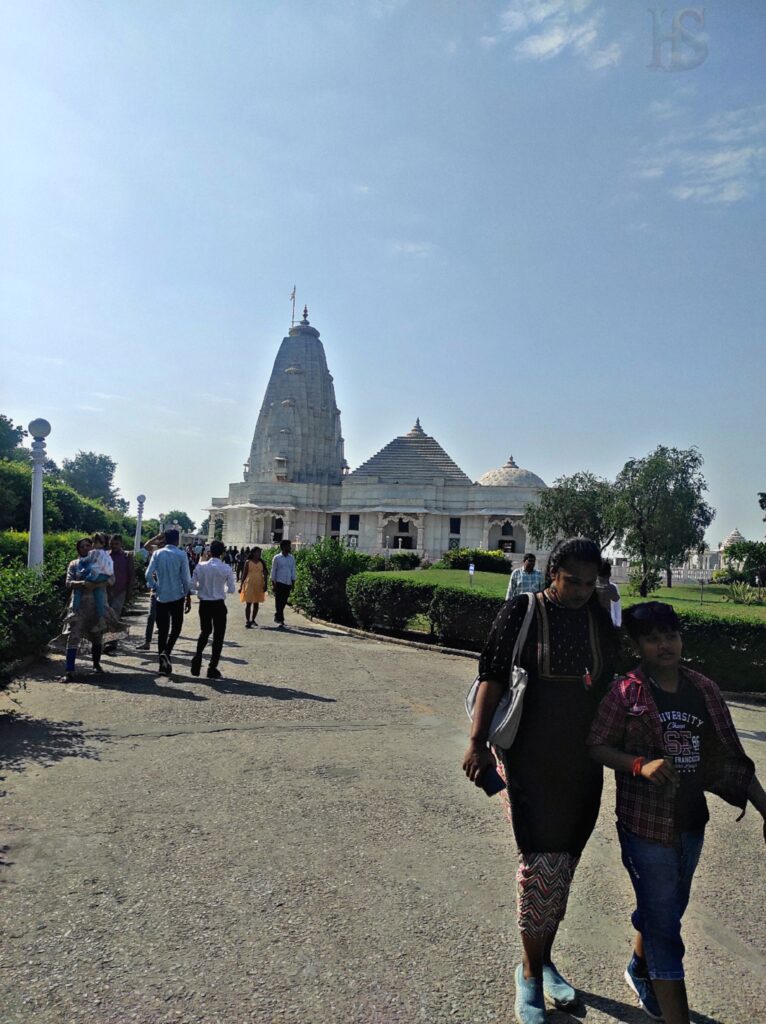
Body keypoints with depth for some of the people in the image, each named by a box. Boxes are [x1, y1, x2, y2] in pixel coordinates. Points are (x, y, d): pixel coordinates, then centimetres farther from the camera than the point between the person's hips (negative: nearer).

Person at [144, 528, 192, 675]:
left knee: (162, 630, 9)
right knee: (176, 627, 9)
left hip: (161, 597, 3)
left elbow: (149, 574, -6)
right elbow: (186, 578, -8)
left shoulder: (157, 554, 0)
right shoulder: (181, 555, -7)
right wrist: (188, 596, 1)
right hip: (177, 597, -3)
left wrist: (154, 588, 10)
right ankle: (166, 652, -15)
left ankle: (163, 665, 12)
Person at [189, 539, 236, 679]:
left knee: (204, 632, 23)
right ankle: (212, 669, 12)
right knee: (218, 635, 10)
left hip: (204, 604, 3)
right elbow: (231, 589, -6)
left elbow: (193, 585, -3)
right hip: (218, 605, -3)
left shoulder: (200, 566, -6)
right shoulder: (226, 568, -11)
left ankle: (197, 656, 2)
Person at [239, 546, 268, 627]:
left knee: (256, 603, 8)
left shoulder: (262, 563, 4)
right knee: (248, 603, -3)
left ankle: (253, 620, 19)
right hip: (249, 585, -3)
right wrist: (241, 585, -1)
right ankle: (247, 621, 0)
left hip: (259, 586, 3)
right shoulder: (248, 562, -2)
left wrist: (265, 584, -6)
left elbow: (265, 574, 4)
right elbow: (244, 574, 1)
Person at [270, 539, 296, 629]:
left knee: (283, 602, 9)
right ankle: (280, 620, -6)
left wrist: (293, 582, 7)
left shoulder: (291, 558, 9)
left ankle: (277, 617, 25)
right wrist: (273, 583, -4)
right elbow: (273, 571, 0)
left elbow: (293, 571, 12)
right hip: (279, 583, -4)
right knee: (279, 602, -6)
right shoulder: (276, 558, -2)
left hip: (288, 583, 4)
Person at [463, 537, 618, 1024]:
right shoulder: (522, 610, -10)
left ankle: (544, 959, 36)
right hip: (531, 759, -4)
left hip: (582, 762, 4)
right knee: (542, 861, -2)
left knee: (564, 862, 15)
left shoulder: (600, 617, 2)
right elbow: (493, 676, -13)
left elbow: (615, 678, 9)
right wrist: (477, 741, -19)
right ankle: (531, 973, 20)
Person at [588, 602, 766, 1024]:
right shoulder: (625, 693, -14)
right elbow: (597, 747, -12)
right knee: (664, 925, 3)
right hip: (646, 826, -5)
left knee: (666, 910, 25)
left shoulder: (704, 690, -2)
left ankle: (639, 969, 51)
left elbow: (730, 757, 3)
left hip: (691, 823, 5)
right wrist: (640, 764, -27)